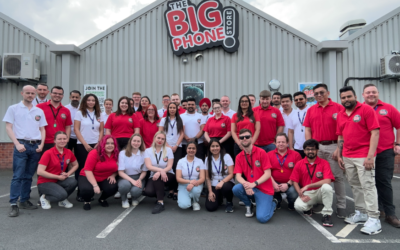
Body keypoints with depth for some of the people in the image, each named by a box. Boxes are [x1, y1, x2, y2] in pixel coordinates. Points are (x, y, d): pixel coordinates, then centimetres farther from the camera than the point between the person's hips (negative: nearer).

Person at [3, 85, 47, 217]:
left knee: (28, 176, 9)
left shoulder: (39, 111, 15)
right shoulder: (13, 108, 5)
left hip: (36, 146, 4)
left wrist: (41, 144, 2)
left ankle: (25, 200, 17)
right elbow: (8, 127, -1)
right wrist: (17, 144, -12)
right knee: (18, 176, -6)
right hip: (21, 145, -3)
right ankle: (13, 204, -2)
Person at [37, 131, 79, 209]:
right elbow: (40, 171, -19)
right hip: (45, 182, -5)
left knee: (73, 182, -28)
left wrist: (68, 174, -5)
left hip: (58, 182, 5)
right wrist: (58, 177, -17)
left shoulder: (69, 152, -1)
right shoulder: (48, 153, -15)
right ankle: (45, 197, 2)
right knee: (62, 194, -32)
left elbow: (75, 165, 15)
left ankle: (62, 200, 2)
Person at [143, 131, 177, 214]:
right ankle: (161, 194, 5)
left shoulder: (168, 150, 1)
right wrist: (160, 170, -30)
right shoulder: (148, 151, 2)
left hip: (168, 176, -1)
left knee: (158, 177, -36)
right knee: (148, 191, -29)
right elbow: (149, 166, -13)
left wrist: (160, 172, -28)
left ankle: (160, 203, -30)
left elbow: (169, 167, -8)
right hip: (154, 176, 1)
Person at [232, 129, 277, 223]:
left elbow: (267, 174, -12)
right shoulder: (239, 157, 2)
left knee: (262, 218, -20)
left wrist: (254, 184, -24)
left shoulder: (261, 152, -9)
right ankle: (249, 205, 6)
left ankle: (273, 203, 17)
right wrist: (245, 184, -27)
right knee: (236, 189, -28)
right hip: (249, 188, 4)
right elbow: (238, 176, -5)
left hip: (264, 190, -3)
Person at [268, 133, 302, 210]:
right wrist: (273, 183, -14)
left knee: (293, 192, -33)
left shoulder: (296, 155, 1)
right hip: (275, 183, 1)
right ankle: (277, 201, 9)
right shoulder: (270, 154, 5)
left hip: (290, 183, -1)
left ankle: (291, 204, 10)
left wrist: (288, 184, -13)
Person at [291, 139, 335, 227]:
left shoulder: (324, 163, -5)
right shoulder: (299, 164, 1)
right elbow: (295, 181, 0)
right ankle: (309, 207, 11)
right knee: (298, 205, -29)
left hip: (320, 192, -1)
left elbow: (327, 181, -19)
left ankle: (326, 214, -14)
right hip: (306, 193, 1)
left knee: (326, 187, -35)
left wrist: (307, 186, -22)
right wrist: (301, 195, -16)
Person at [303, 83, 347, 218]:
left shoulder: (338, 108, -1)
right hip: (316, 147, 3)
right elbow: (307, 130, 8)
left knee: (337, 177, 2)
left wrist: (339, 148, -10)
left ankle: (341, 206, 11)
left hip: (333, 146, -3)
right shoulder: (311, 110, 10)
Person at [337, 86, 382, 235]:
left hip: (364, 156, -6)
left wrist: (370, 156, -17)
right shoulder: (340, 115, 12)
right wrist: (339, 155, 12)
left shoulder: (366, 110, -6)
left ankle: (374, 219, 1)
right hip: (347, 157, 6)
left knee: (368, 186, -5)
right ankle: (361, 213, 24)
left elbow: (375, 133, -11)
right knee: (355, 185, 12)